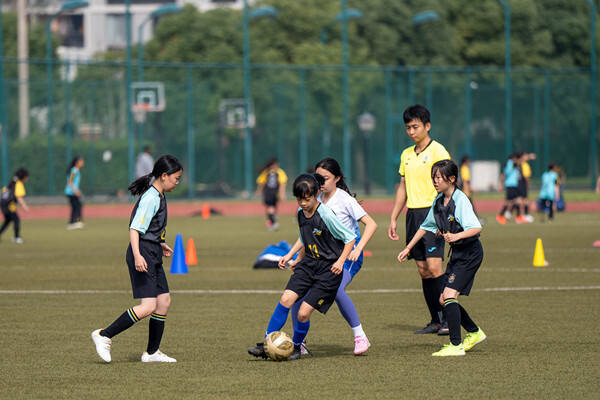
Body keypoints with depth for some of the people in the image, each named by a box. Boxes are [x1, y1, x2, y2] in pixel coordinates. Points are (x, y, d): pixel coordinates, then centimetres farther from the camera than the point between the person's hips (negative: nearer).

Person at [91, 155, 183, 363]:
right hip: (144, 255, -10)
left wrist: (159, 244, 39)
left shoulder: (158, 196, 14)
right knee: (148, 306, -15)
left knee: (164, 301, 10)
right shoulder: (151, 198, -16)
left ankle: (152, 352, 19)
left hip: (153, 255, 10)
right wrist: (137, 256, -34)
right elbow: (135, 228, -23)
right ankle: (104, 336, -7)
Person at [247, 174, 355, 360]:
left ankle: (296, 347, 15)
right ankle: (266, 345, -6)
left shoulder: (326, 215, -17)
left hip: (328, 270, -6)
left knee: (304, 313, -11)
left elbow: (350, 239, -10)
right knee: (286, 299, -12)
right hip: (308, 264, 6)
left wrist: (340, 261, -19)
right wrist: (296, 260, 15)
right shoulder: (300, 213, 5)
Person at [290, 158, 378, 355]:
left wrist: (358, 248, -26)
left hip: (348, 256, -6)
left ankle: (360, 337, -20)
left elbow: (371, 224, -14)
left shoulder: (345, 199, -10)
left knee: (336, 289, -32)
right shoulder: (317, 200, 7)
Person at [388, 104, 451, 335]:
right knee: (423, 270, 5)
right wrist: (393, 219, 18)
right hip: (412, 214, 7)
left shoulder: (437, 151, -6)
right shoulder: (407, 155, 16)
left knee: (434, 266, -15)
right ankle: (436, 321, 10)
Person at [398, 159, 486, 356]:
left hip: (470, 253, -9)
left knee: (449, 295, -18)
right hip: (457, 254, 9)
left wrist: (457, 236, -43)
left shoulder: (461, 200, -18)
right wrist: (408, 248, 23)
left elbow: (476, 228, -28)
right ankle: (474, 333, 26)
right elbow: (425, 227, 22)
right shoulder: (438, 202, 7)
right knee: (443, 300, 9)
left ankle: (456, 345, -18)